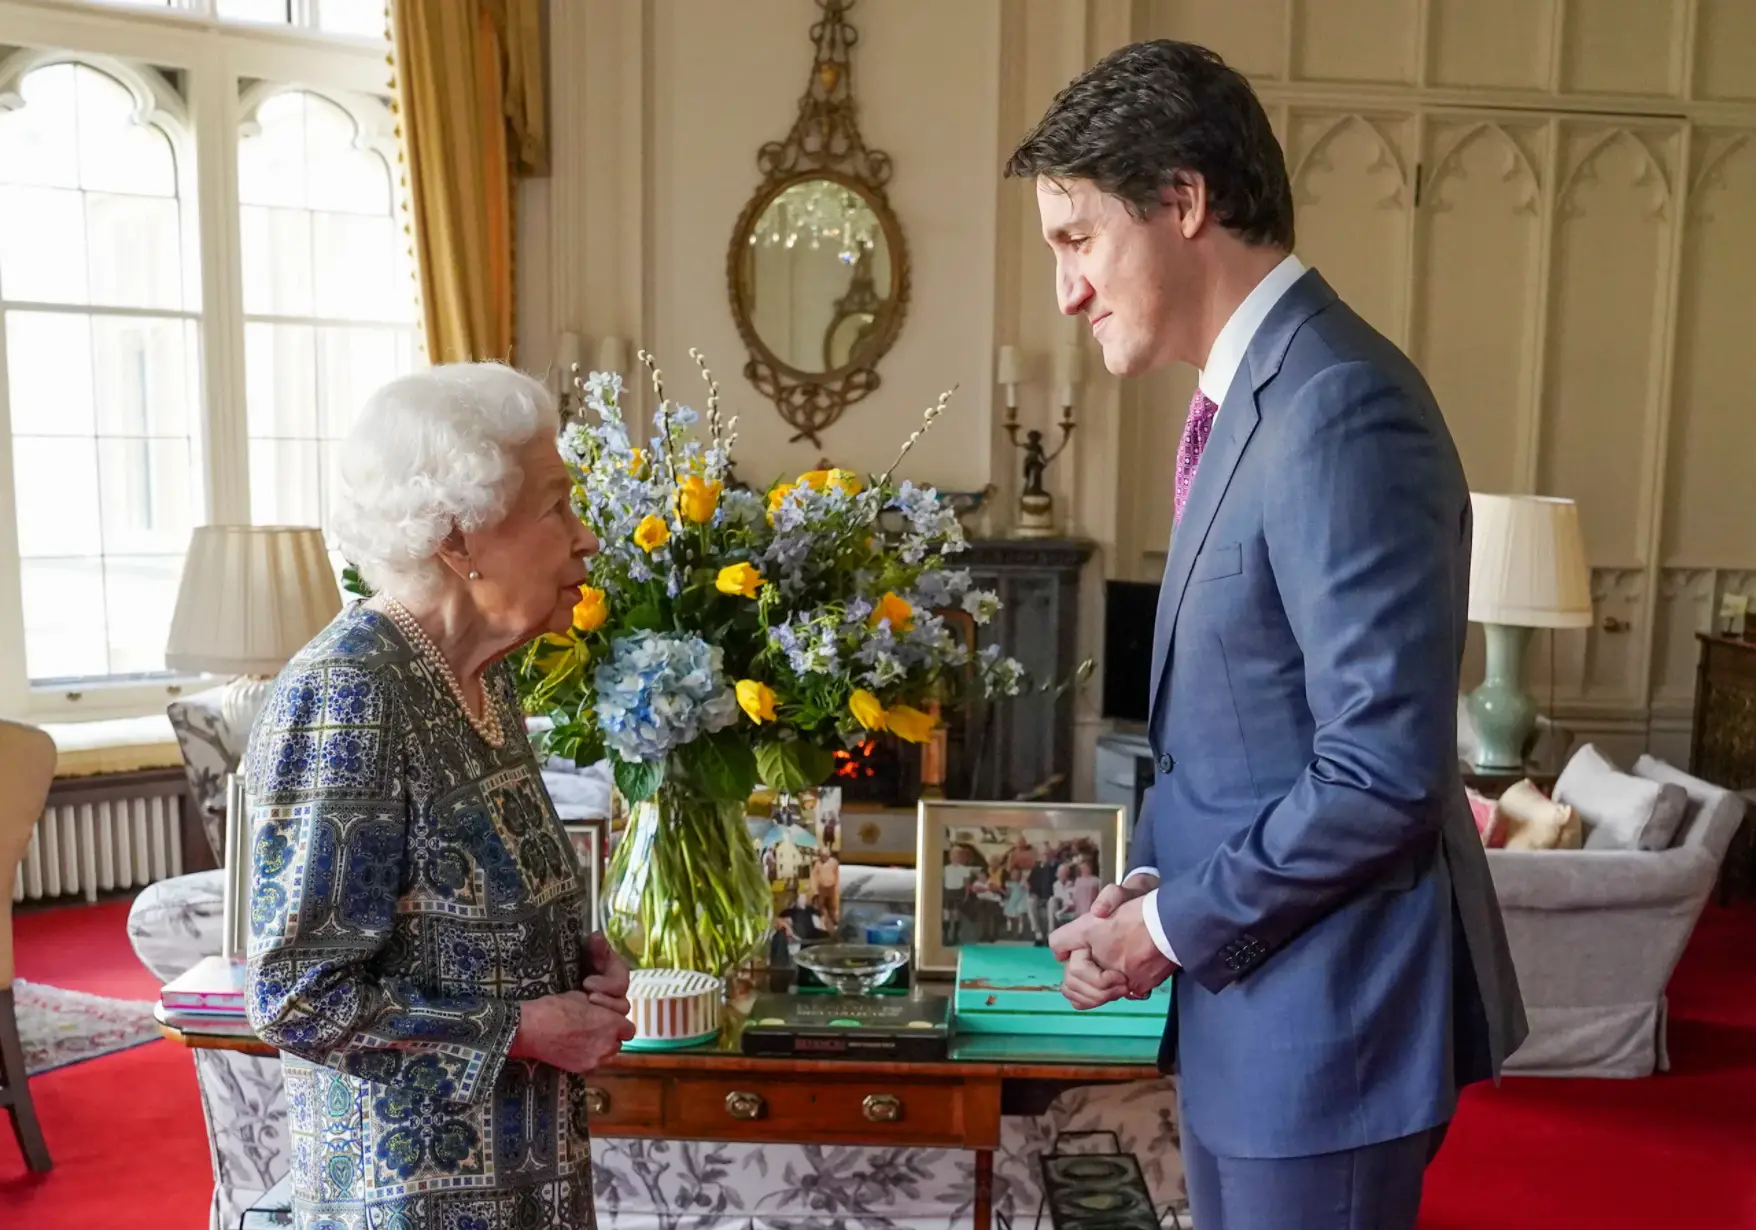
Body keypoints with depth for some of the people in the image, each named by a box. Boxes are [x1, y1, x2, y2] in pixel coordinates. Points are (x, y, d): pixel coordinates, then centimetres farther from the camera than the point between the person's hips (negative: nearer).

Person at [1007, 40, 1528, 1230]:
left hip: (1328, 1006, -9)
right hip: (1253, 994, 9)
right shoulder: (1252, 395, 8)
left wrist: (1173, 925, -15)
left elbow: (1383, 775, -25)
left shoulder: (1342, 409, -22)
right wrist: (1153, 885, 2)